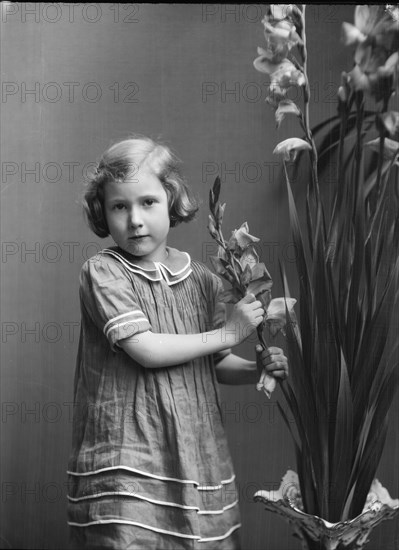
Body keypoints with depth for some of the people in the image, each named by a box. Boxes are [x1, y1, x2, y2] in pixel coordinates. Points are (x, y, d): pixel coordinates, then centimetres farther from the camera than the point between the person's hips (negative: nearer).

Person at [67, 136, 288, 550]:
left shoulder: (202, 280, 7)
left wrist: (259, 369, -4)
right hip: (124, 464, -4)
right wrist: (229, 332, -11)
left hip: (197, 459, 5)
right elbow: (146, 350, -17)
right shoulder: (102, 271, -7)